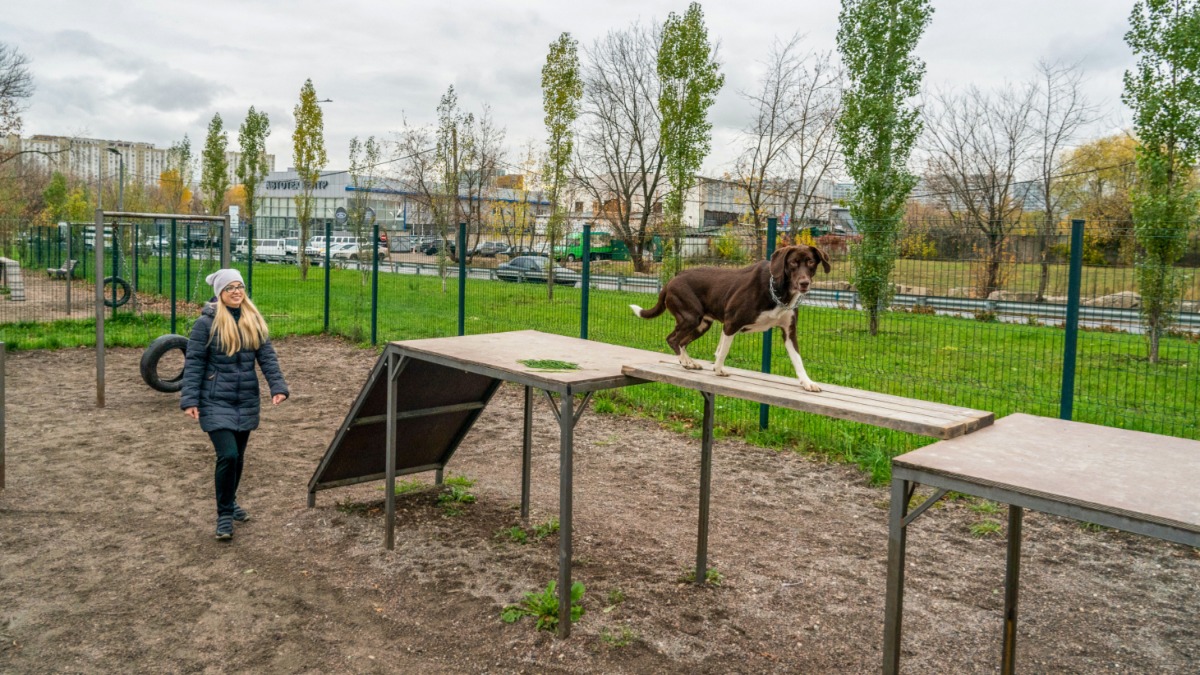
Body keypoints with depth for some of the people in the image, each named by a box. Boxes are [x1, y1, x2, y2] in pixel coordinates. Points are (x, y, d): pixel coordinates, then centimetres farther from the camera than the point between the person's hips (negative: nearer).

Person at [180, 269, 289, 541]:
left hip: (246, 402, 5)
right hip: (216, 403, -5)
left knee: (238, 457, 15)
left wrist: (278, 386, -9)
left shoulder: (254, 321, 6)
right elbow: (193, 363, -7)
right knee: (228, 455, -13)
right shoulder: (206, 322, -8)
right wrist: (190, 400, -13)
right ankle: (224, 515, 2)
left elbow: (267, 356, 4)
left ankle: (230, 502, 36)